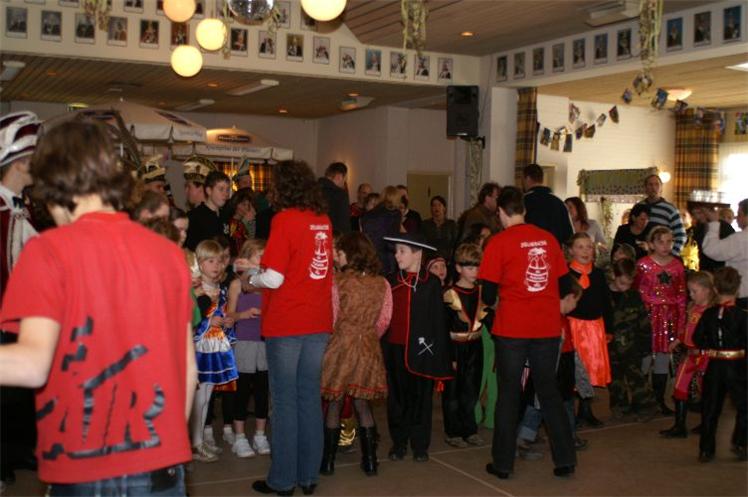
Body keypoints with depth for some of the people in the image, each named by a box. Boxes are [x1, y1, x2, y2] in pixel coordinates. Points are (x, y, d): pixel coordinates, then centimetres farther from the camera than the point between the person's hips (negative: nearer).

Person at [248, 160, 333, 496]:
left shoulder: (284, 219, -12)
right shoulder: (323, 220, 6)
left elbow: (274, 278, -17)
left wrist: (252, 281, 4)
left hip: (286, 323, -5)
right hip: (318, 321, 6)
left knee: (284, 400, 3)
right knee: (310, 398, 12)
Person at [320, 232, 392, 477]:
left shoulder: (337, 281, -13)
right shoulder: (382, 284, -3)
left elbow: (331, 319, -9)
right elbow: (384, 322, 2)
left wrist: (326, 342, 8)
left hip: (340, 346, -3)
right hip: (368, 350, 3)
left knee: (334, 403, 8)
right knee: (362, 404, 14)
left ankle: (328, 461, 17)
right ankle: (369, 460, 17)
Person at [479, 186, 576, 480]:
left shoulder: (499, 242, -8)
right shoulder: (548, 238, 4)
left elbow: (488, 293, -8)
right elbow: (563, 283, 8)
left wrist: (493, 301, 14)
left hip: (512, 328, -3)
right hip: (547, 327, 3)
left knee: (508, 394, 8)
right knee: (549, 391, 15)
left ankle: (503, 463, 15)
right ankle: (565, 460, 16)